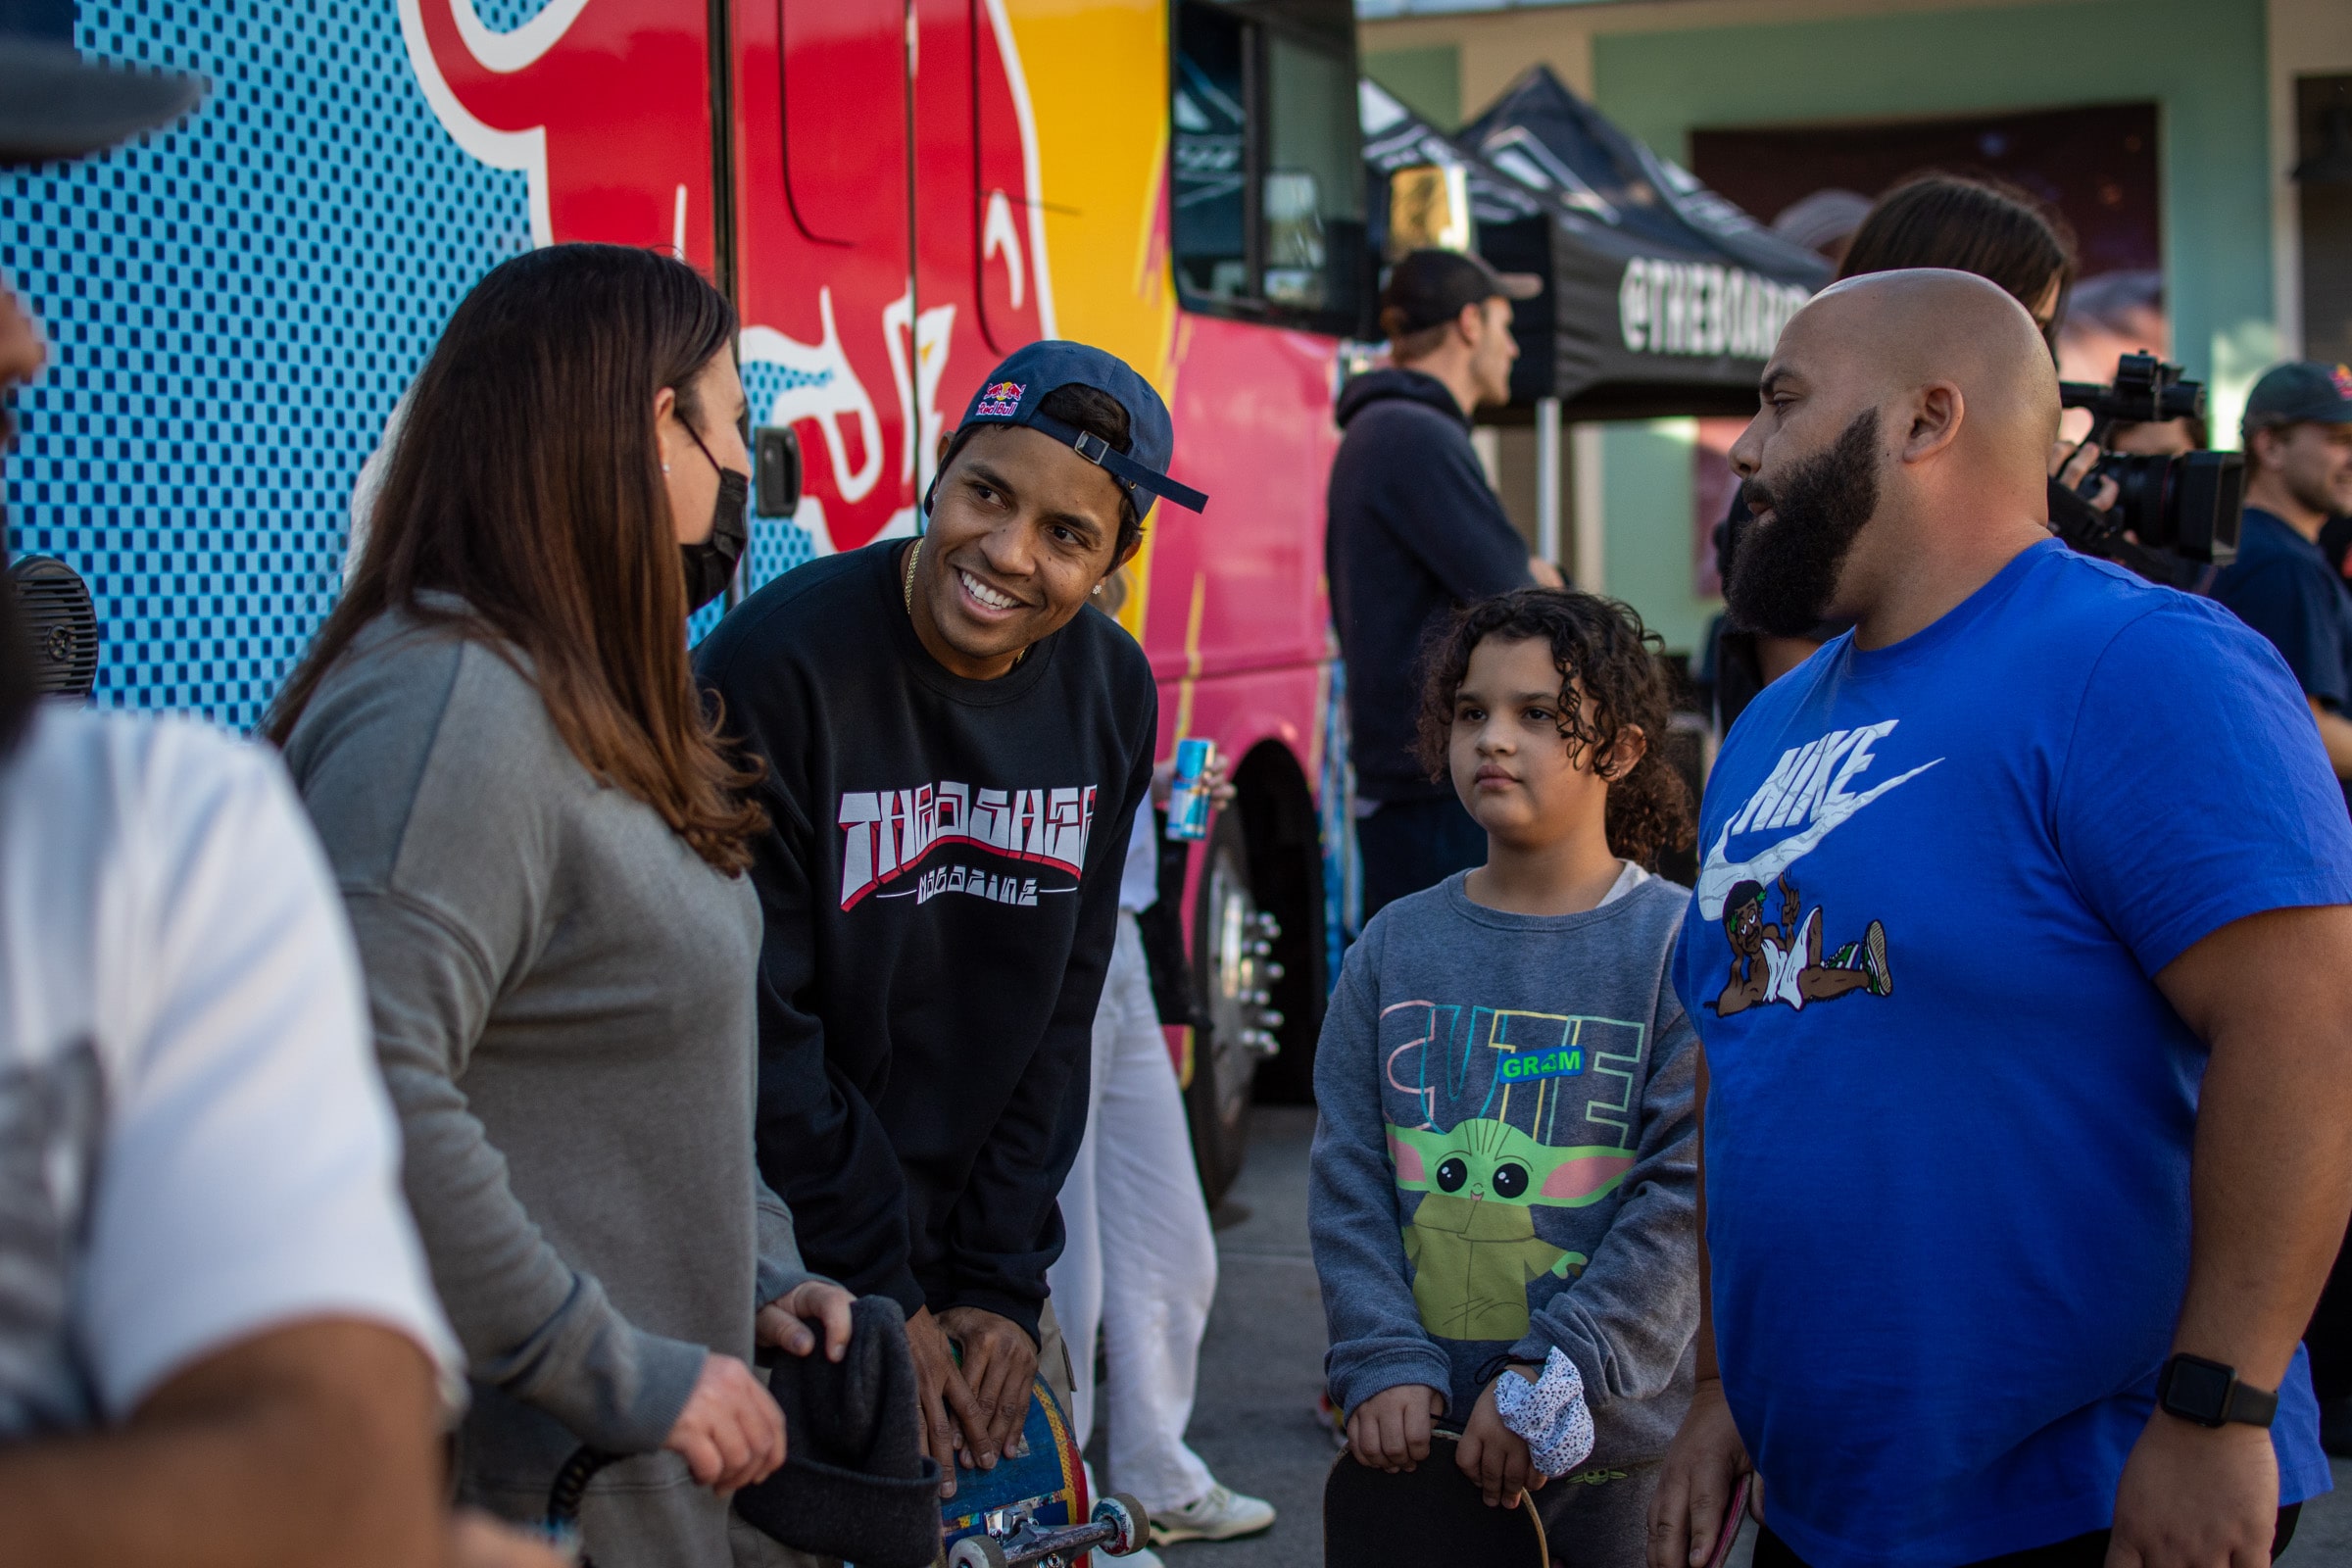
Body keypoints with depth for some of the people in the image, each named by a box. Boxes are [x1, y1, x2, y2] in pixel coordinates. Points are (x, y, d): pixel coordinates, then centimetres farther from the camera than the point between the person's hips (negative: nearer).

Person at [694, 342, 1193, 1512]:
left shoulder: (1110, 692, -1)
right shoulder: (778, 661, -19)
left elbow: (1057, 1012, 3)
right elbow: (756, 1022, -16)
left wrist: (1004, 1285, -2)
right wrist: (880, 1301, -13)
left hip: (973, 1253, 5)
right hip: (785, 1263, -5)